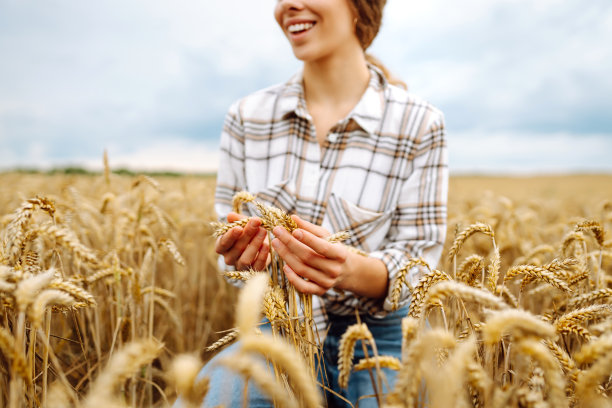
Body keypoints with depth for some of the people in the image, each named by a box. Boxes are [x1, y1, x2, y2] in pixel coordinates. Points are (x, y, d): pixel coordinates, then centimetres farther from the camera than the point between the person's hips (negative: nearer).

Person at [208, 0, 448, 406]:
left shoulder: (419, 126, -11)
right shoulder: (246, 118, -2)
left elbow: (417, 270, -10)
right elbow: (228, 247, 4)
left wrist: (352, 270, -32)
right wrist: (240, 255, -21)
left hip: (379, 340, -1)